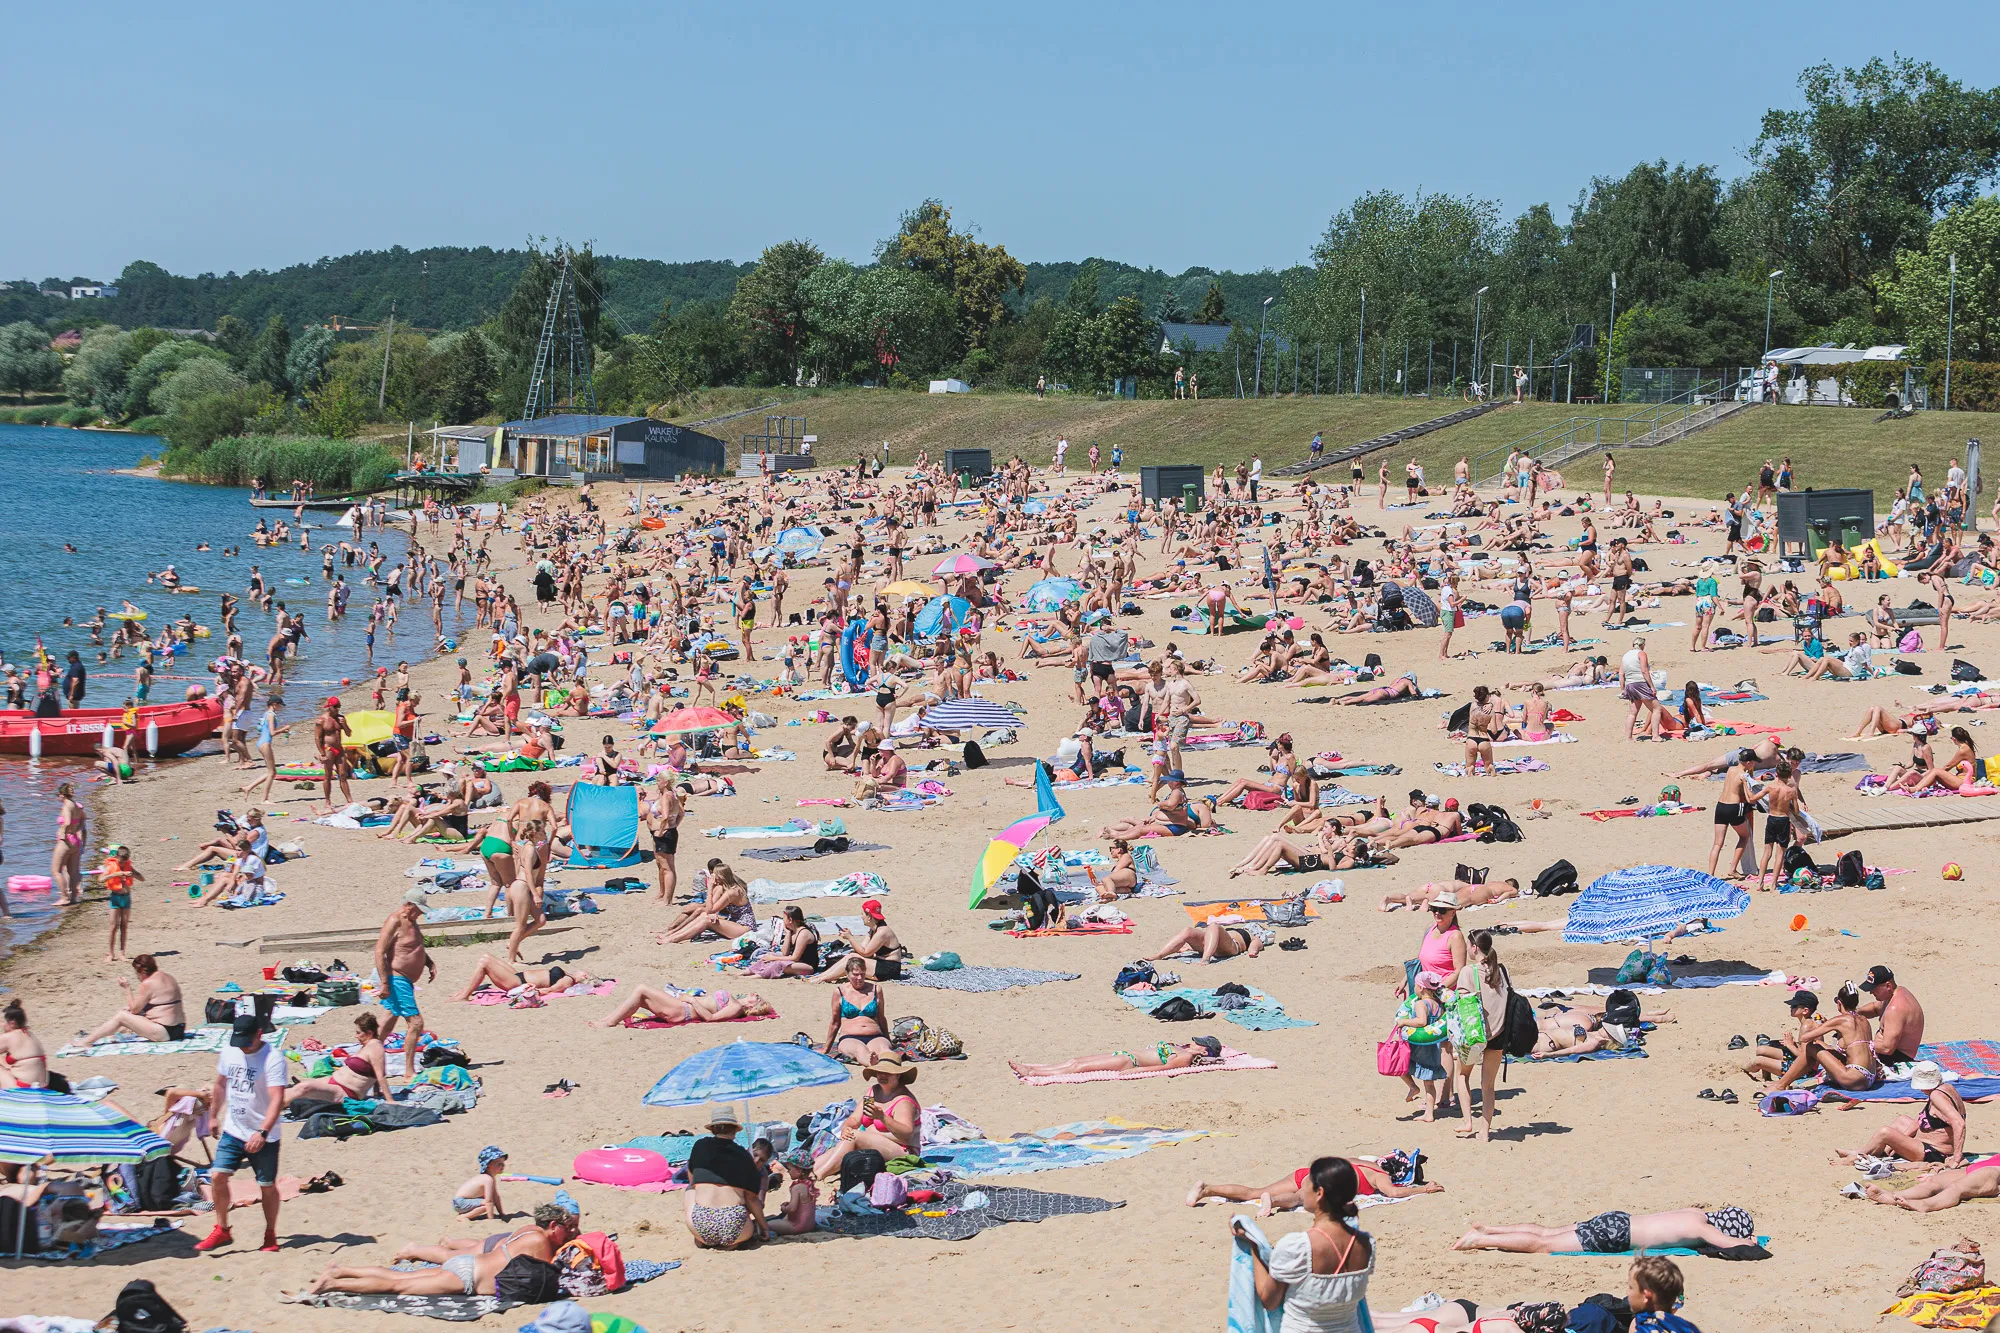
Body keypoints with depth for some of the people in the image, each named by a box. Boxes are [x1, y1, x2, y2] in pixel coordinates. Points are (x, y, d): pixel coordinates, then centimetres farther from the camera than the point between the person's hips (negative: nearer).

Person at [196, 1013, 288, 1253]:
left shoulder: (273, 1058, -19)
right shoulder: (229, 1053, 2)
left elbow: (277, 1099, -27)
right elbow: (220, 1084, 20)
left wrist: (262, 1132, -36)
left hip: (263, 1138, -5)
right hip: (232, 1131, 5)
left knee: (267, 1186, 5)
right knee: (218, 1176, -7)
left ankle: (270, 1236, 21)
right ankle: (222, 1230, 8)